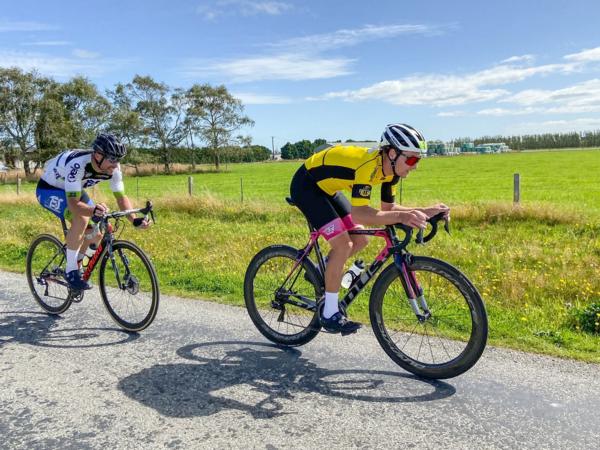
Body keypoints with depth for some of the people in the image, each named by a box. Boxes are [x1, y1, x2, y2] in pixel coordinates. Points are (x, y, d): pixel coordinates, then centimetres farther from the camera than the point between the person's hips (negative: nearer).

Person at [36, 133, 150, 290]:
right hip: (48, 189, -7)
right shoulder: (77, 165, -40)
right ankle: (71, 270, -17)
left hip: (73, 191, 7)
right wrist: (93, 210, -64)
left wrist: (134, 220, -30)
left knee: (97, 232, -4)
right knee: (81, 219, -32)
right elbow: (74, 204, -43)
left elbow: (121, 197, -14)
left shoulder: (112, 167, -21)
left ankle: (77, 263, 23)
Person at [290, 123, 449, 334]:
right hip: (306, 185, -9)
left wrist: (425, 211, -11)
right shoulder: (368, 165, -34)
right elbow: (358, 213, -41)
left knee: (360, 240, 5)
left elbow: (387, 208, 0)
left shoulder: (390, 167, -7)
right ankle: (330, 314, -6)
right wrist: (400, 216, -51)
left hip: (327, 188, 9)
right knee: (343, 244, -18)